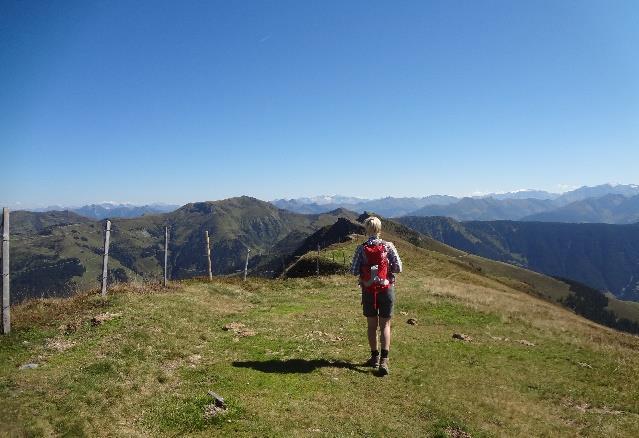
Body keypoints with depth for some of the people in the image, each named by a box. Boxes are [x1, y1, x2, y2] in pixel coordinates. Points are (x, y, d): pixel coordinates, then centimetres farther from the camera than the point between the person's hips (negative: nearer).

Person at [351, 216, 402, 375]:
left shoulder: (361, 249, -7)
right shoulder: (388, 246, -8)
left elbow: (354, 271, -8)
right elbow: (398, 268, -9)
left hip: (368, 292, 1)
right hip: (386, 290, 0)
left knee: (372, 325, 15)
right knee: (385, 325, 7)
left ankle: (375, 357, 26)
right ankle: (384, 359, -5)